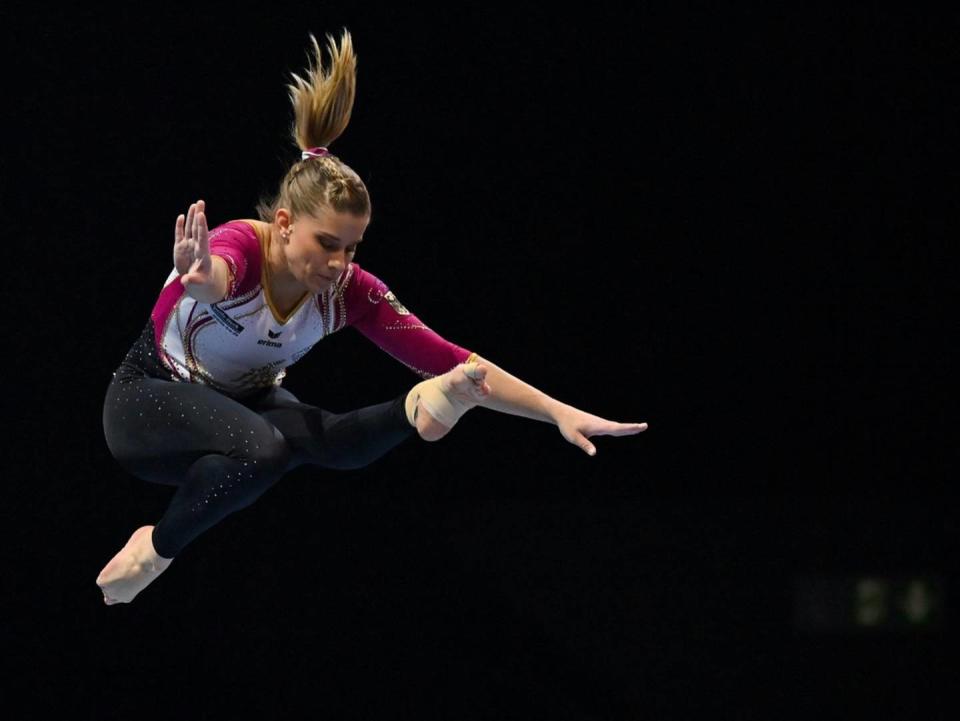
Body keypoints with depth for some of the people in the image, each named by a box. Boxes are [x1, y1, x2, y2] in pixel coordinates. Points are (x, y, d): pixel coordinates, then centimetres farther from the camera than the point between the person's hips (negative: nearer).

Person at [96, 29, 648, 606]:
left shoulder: (349, 291, -19)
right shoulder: (241, 247, -33)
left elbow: (448, 360, -20)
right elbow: (221, 272, -59)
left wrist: (560, 413, -29)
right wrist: (201, 278, -86)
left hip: (245, 401, 3)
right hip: (151, 400, -3)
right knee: (261, 448, -39)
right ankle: (157, 547, -24)